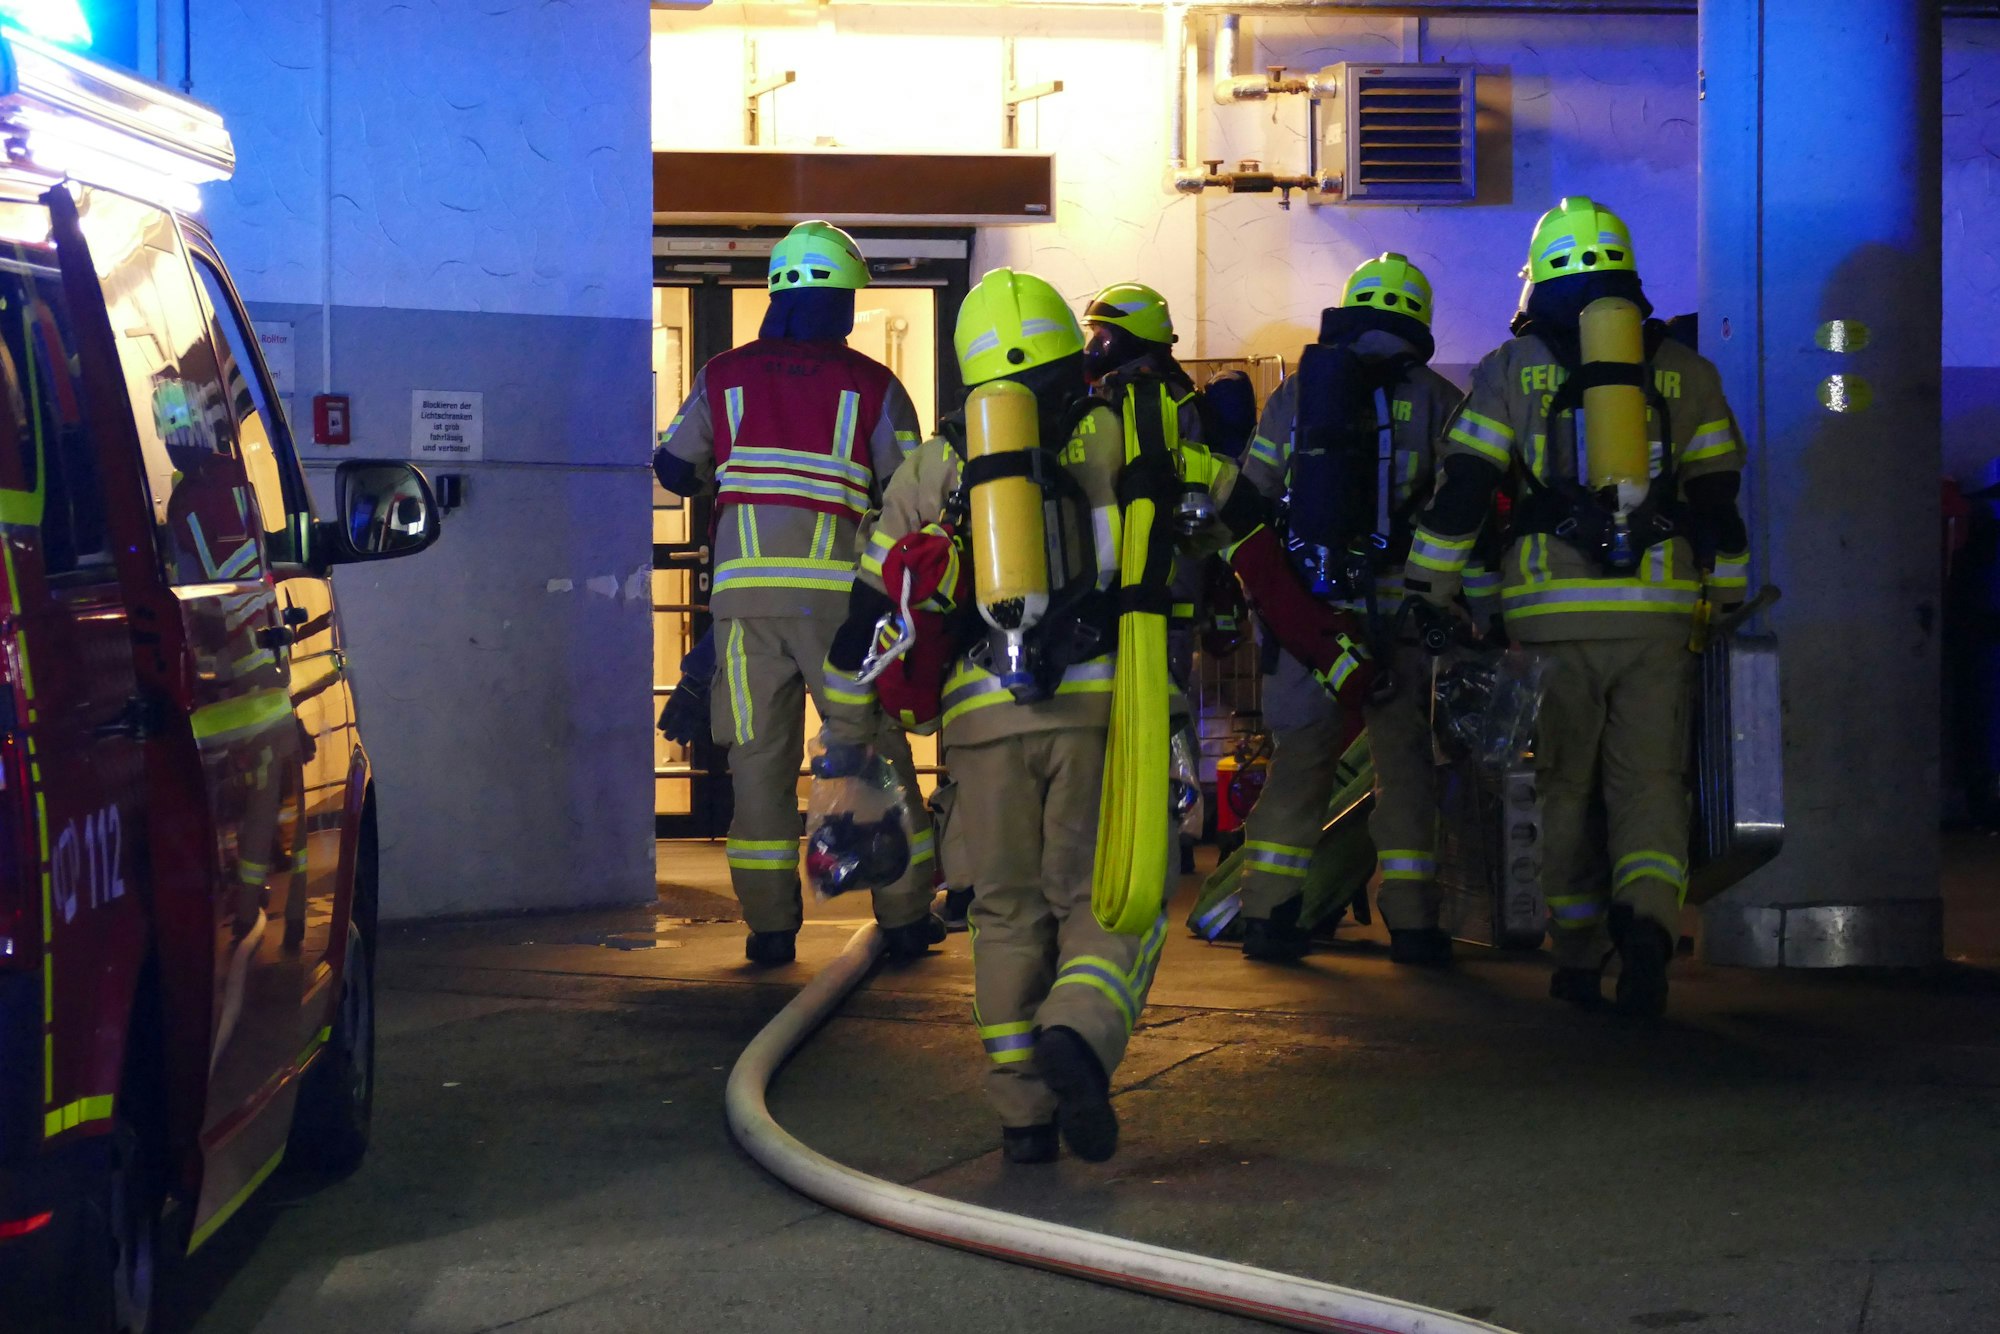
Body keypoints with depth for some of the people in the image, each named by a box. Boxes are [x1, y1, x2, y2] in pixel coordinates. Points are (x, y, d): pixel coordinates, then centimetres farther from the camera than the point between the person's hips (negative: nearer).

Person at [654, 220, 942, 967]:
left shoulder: (725, 378, 9)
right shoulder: (872, 385, 3)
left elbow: (675, 468, 18)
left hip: (745, 589, 1)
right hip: (838, 590, -1)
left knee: (759, 753, 5)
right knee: (874, 751, 7)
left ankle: (769, 925, 3)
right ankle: (905, 918, 10)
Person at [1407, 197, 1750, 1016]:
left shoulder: (1513, 367, 6)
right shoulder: (1683, 369, 12)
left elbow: (1460, 490, 3)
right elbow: (1718, 497, 12)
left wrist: (1427, 596, 8)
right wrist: (1728, 602, 19)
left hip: (1551, 611, -1)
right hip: (1657, 610, 1)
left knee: (1562, 787, 9)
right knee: (1650, 781, 3)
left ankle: (1579, 962, 8)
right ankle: (1647, 917, -22)